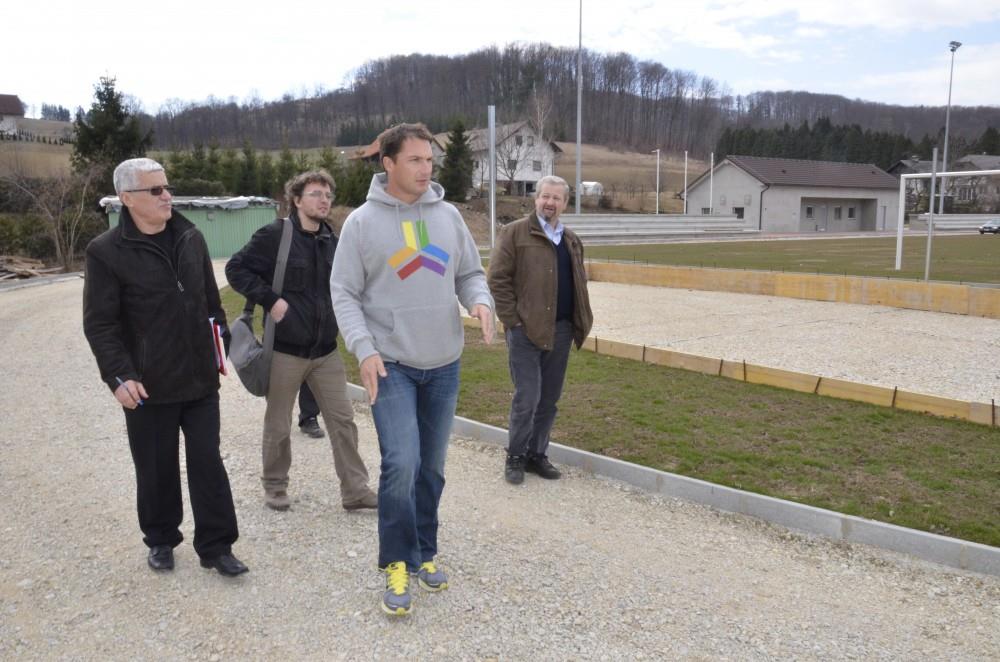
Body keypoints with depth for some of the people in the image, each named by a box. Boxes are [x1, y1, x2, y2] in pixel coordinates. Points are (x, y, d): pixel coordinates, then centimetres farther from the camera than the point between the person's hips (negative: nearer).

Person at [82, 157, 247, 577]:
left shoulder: (191, 238, 6)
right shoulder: (106, 252, -8)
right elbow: (99, 324, -10)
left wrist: (226, 346, 13)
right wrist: (118, 375, -20)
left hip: (200, 379, 3)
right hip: (149, 385, -3)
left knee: (208, 464, 7)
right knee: (156, 469, 11)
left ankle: (215, 545, 18)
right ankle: (161, 540, 32)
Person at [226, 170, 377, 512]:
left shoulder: (332, 241, 5)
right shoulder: (274, 236, -10)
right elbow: (236, 268, -9)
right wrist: (270, 300, -16)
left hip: (326, 351, 5)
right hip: (285, 351, -4)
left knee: (343, 419, 5)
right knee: (278, 426, 11)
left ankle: (355, 490, 15)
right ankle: (274, 486, 31)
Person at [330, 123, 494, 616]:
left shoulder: (448, 216, 5)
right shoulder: (362, 222, -5)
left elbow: (470, 273, 11)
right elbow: (344, 293, -5)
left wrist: (480, 300, -12)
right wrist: (365, 350, -17)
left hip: (444, 364, 4)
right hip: (391, 365, -4)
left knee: (432, 468, 12)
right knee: (402, 464, -13)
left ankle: (424, 554, 30)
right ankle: (396, 564, 8)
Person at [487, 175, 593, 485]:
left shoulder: (571, 240, 16)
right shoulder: (515, 232, -4)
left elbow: (579, 282, 22)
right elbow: (498, 279, -9)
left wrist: (580, 321, 11)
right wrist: (512, 319, -13)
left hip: (560, 331, 6)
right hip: (526, 330, -6)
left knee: (549, 400, 11)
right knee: (527, 398, -4)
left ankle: (536, 454, 25)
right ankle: (515, 457, 13)